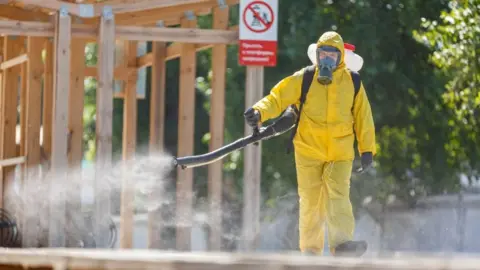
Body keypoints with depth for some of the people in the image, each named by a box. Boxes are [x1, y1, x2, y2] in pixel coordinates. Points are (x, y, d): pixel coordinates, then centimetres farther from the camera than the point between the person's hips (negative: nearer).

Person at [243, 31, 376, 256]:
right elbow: (278, 98, -2)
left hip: (340, 153, 0)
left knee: (338, 194, -18)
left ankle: (341, 243, -28)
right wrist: (259, 112, -22)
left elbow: (363, 117, 10)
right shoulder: (303, 79, 1)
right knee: (311, 200, 1)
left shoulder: (352, 82, 5)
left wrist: (367, 149, 6)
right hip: (309, 151, 0)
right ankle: (310, 250, 9)